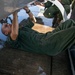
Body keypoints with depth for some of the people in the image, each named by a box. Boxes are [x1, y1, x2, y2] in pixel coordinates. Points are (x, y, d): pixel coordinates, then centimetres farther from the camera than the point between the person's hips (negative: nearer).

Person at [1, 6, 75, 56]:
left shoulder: (22, 29, 29)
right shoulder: (11, 40, 2)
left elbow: (33, 20, 36)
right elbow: (15, 34, -24)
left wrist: (27, 10, 18)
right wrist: (14, 14, -18)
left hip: (48, 36, 10)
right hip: (45, 45, -10)